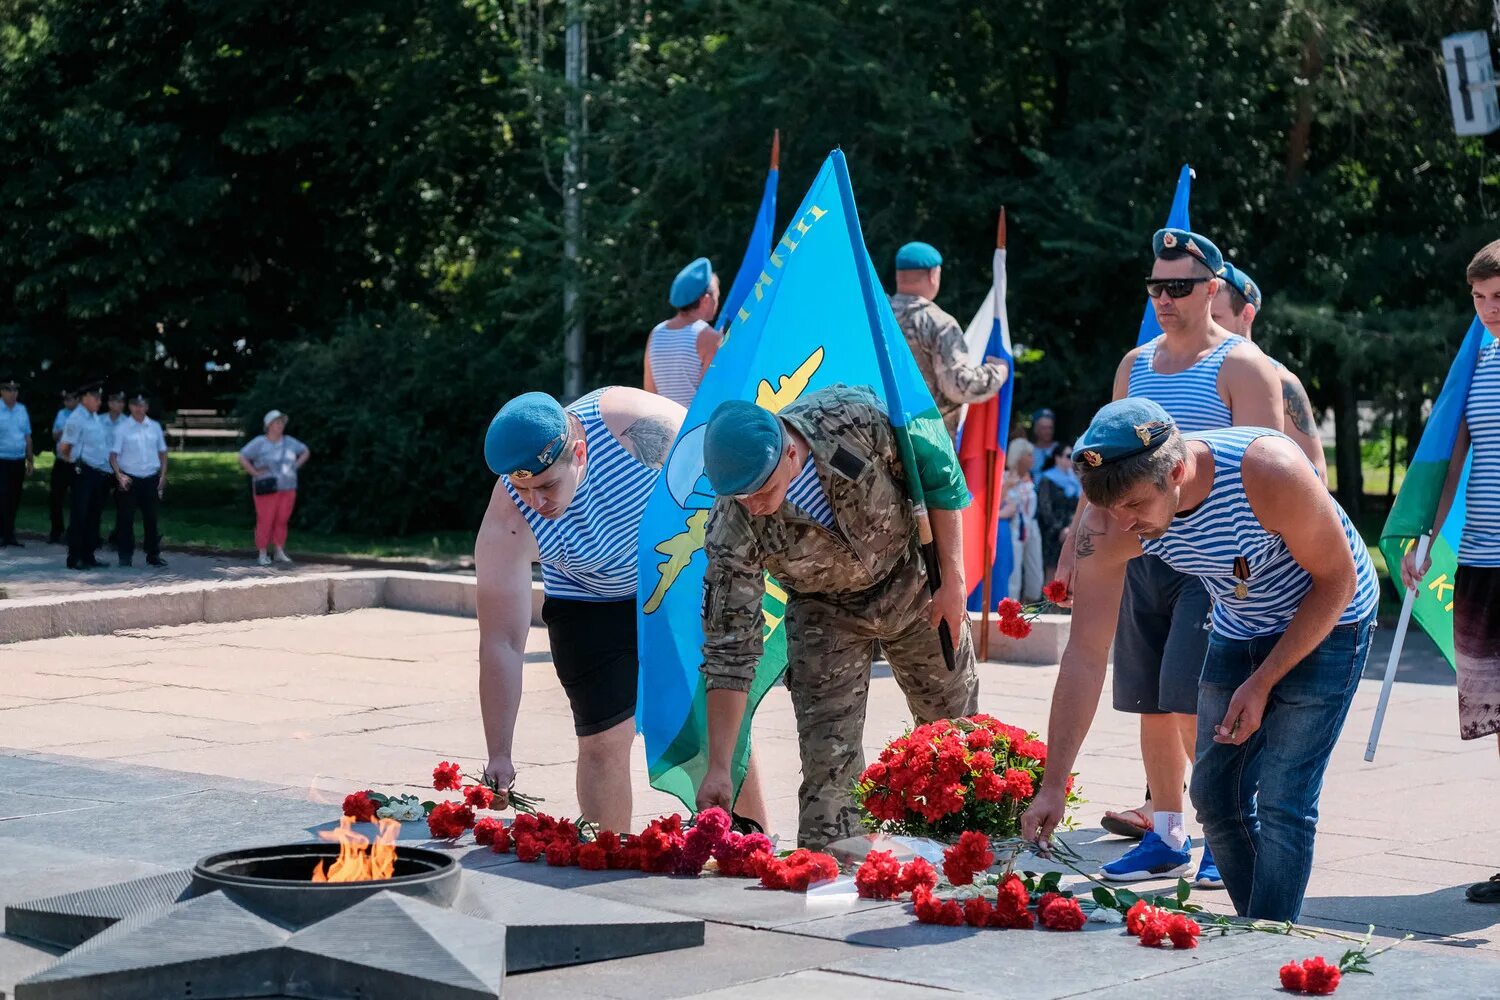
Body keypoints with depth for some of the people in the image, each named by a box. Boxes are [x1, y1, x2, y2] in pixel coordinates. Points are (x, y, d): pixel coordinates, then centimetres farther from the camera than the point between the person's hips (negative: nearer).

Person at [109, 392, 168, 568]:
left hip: (151, 479, 3)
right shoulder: (122, 428, -2)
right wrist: (119, 476, -16)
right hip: (129, 479, -3)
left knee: (151, 518, 8)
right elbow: (113, 455, -4)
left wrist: (163, 476, 7)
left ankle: (153, 555, 15)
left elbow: (162, 452, 16)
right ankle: (125, 555, 7)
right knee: (126, 519, 0)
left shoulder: (155, 427, 8)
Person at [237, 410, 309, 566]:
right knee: (265, 521, -4)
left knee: (282, 520, 6)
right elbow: (242, 458, -15)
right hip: (268, 488, -4)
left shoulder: (289, 441, 4)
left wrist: (296, 467, 4)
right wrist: (255, 474, -16)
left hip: (287, 488, 4)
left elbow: (306, 452, 16)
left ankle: (279, 553, 15)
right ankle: (262, 555, 3)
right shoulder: (259, 442, -11)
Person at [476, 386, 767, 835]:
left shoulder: (636, 425, -35)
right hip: (593, 606, 0)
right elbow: (501, 645, -28)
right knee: (603, 741, -9)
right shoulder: (506, 528, -31)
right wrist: (499, 756, -32)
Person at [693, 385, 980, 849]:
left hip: (912, 581, 1)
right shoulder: (734, 532, -34)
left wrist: (953, 579, -15)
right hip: (825, 610, -1)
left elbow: (937, 475, -17)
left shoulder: (856, 418, -37)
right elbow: (729, 650, -27)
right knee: (828, 758, -12)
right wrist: (718, 768, -30)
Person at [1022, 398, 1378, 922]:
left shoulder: (1267, 472, -37)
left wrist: (1262, 683, -20)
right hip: (1238, 628, 5)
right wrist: (1052, 786, -22)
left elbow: (1337, 579, -21)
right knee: (1215, 795, 5)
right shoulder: (1109, 521, -23)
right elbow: (1084, 654, -20)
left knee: (1281, 801, -14)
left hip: (1325, 621, -5)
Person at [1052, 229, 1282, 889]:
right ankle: (1165, 834, 17)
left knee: (1191, 704, -12)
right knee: (1151, 705, 7)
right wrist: (1075, 543, 16)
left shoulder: (1240, 365, -5)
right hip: (1141, 555, 6)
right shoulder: (1135, 365, 15)